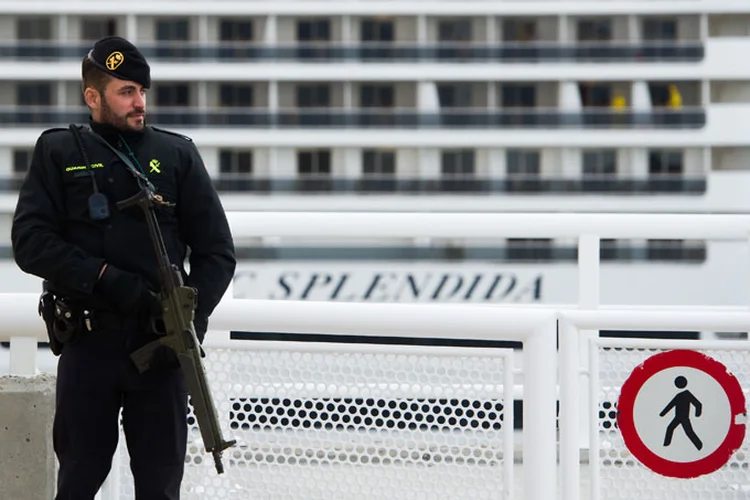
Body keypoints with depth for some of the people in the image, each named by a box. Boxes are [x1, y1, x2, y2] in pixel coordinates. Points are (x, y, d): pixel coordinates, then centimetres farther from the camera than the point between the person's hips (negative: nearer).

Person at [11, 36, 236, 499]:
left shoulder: (178, 154, 9)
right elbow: (31, 242, -5)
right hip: (89, 343, -1)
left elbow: (217, 251, 8)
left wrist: (191, 318, -9)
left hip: (161, 344, 1)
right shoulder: (59, 152, 6)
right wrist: (106, 279, -17)